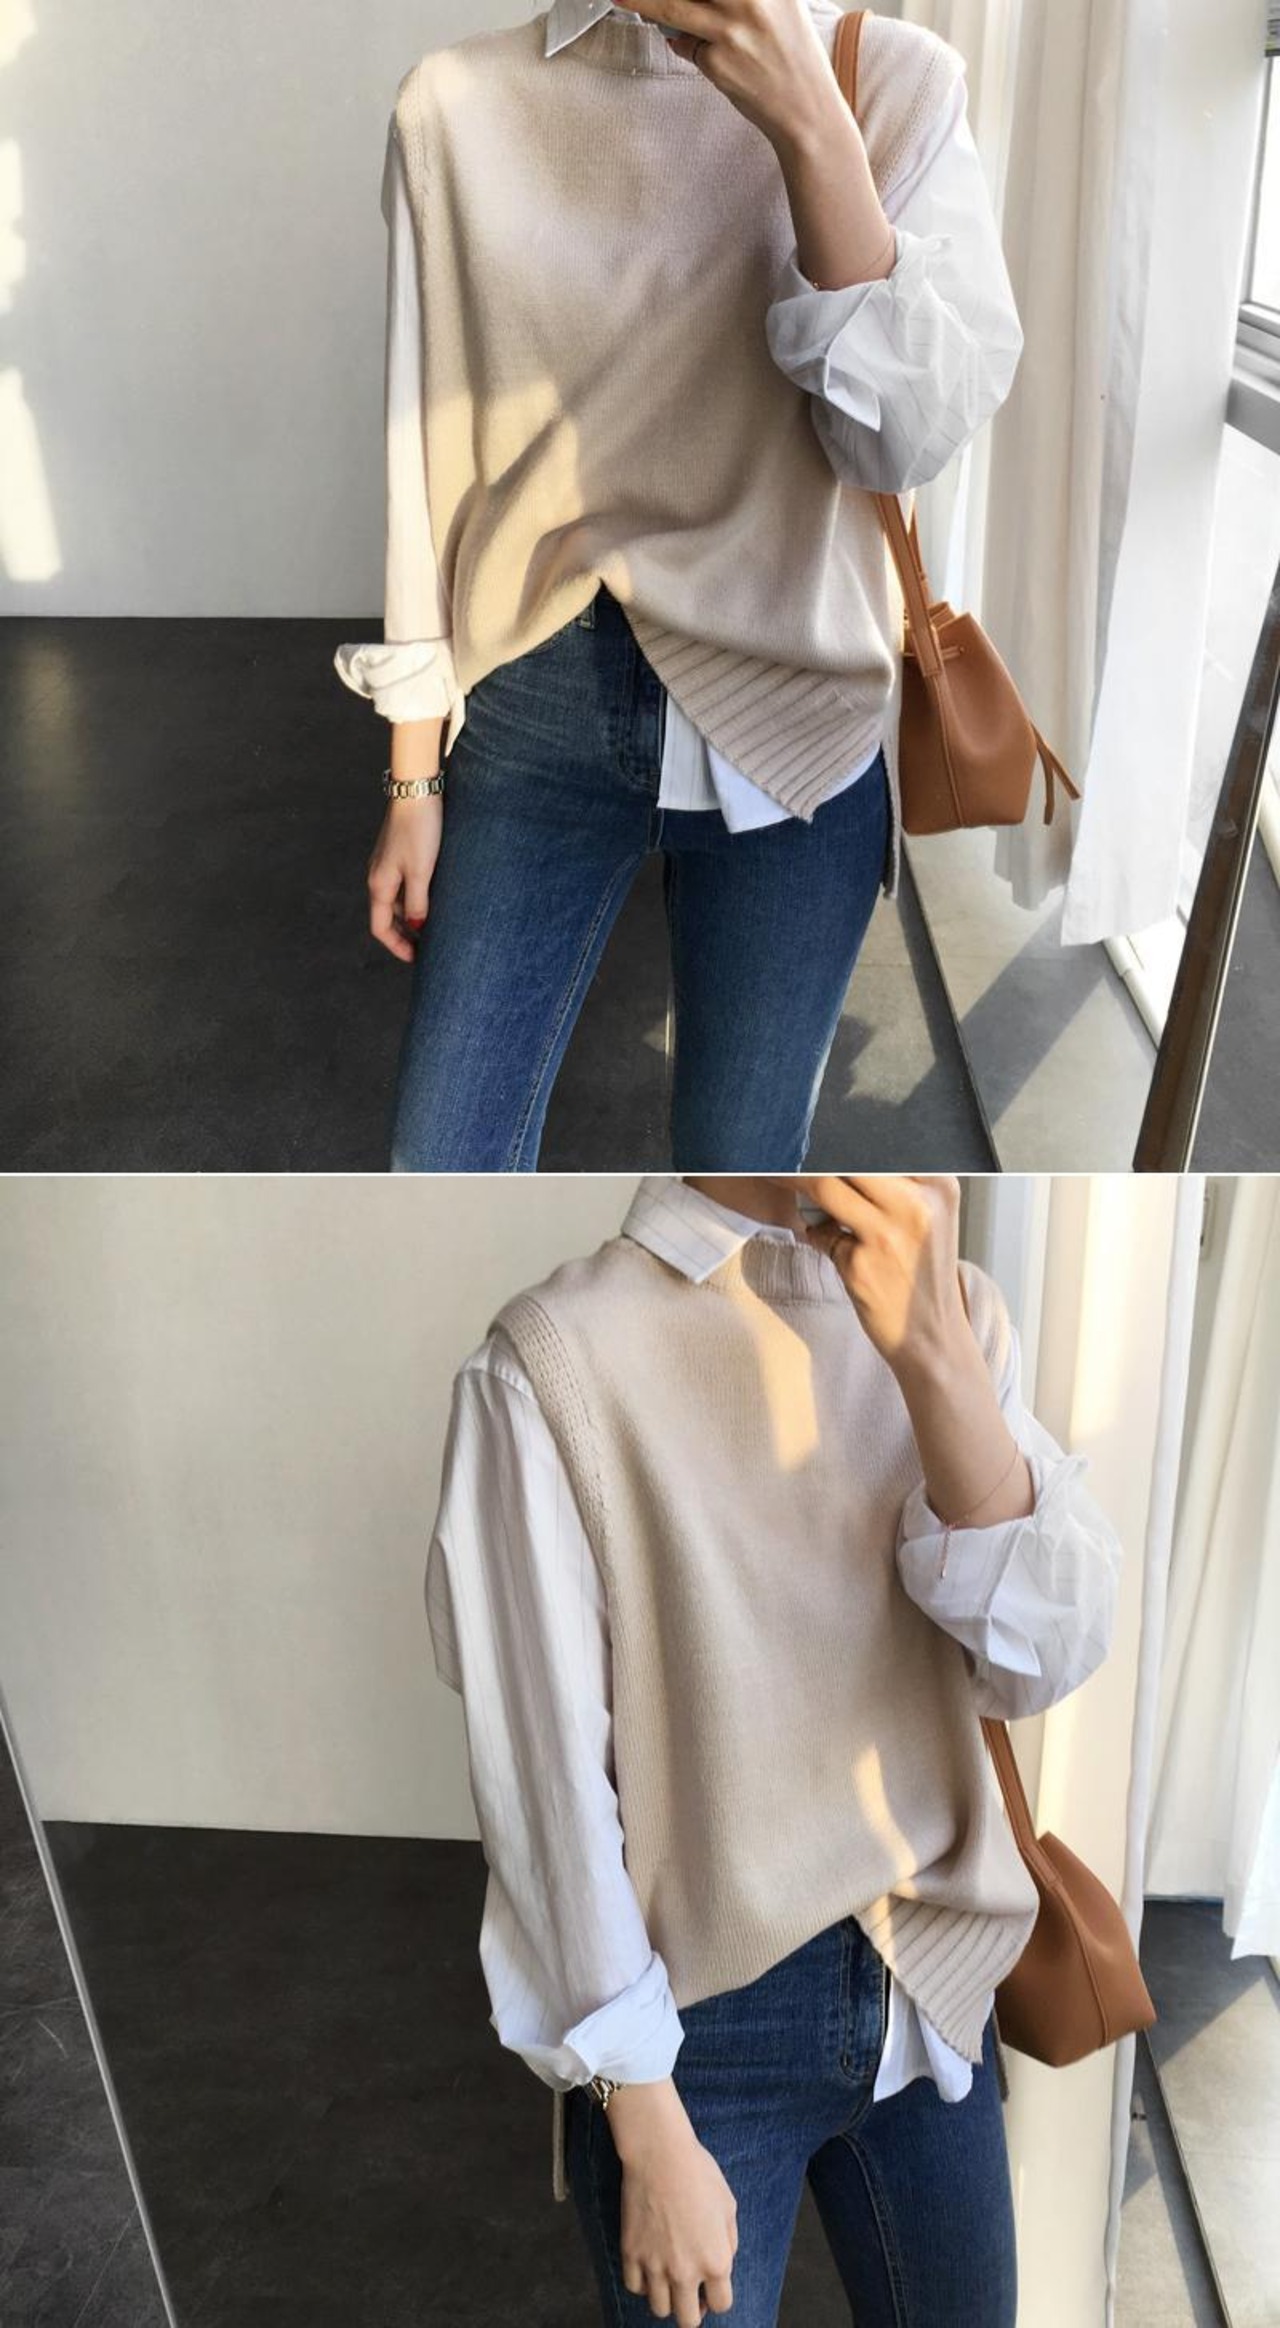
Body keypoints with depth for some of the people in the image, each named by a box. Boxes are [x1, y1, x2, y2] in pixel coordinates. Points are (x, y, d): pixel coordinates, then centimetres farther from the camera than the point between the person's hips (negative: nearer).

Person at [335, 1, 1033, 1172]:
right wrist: (414, 774, 4)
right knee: (443, 1166, 4)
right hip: (535, 711, 1)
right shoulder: (457, 103, -3)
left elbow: (913, 434, -13)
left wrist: (809, 124, -24)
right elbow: (427, 455, 1)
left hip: (792, 722, 0)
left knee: (739, 1163, 12)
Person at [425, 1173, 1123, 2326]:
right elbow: (547, 1777, -13)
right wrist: (646, 2125, -9)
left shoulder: (953, 1306, -1)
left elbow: (1050, 1655, -12)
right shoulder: (556, 1354, -17)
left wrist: (927, 1345, -25)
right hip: (699, 2023, -4)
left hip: (932, 1989, 5)